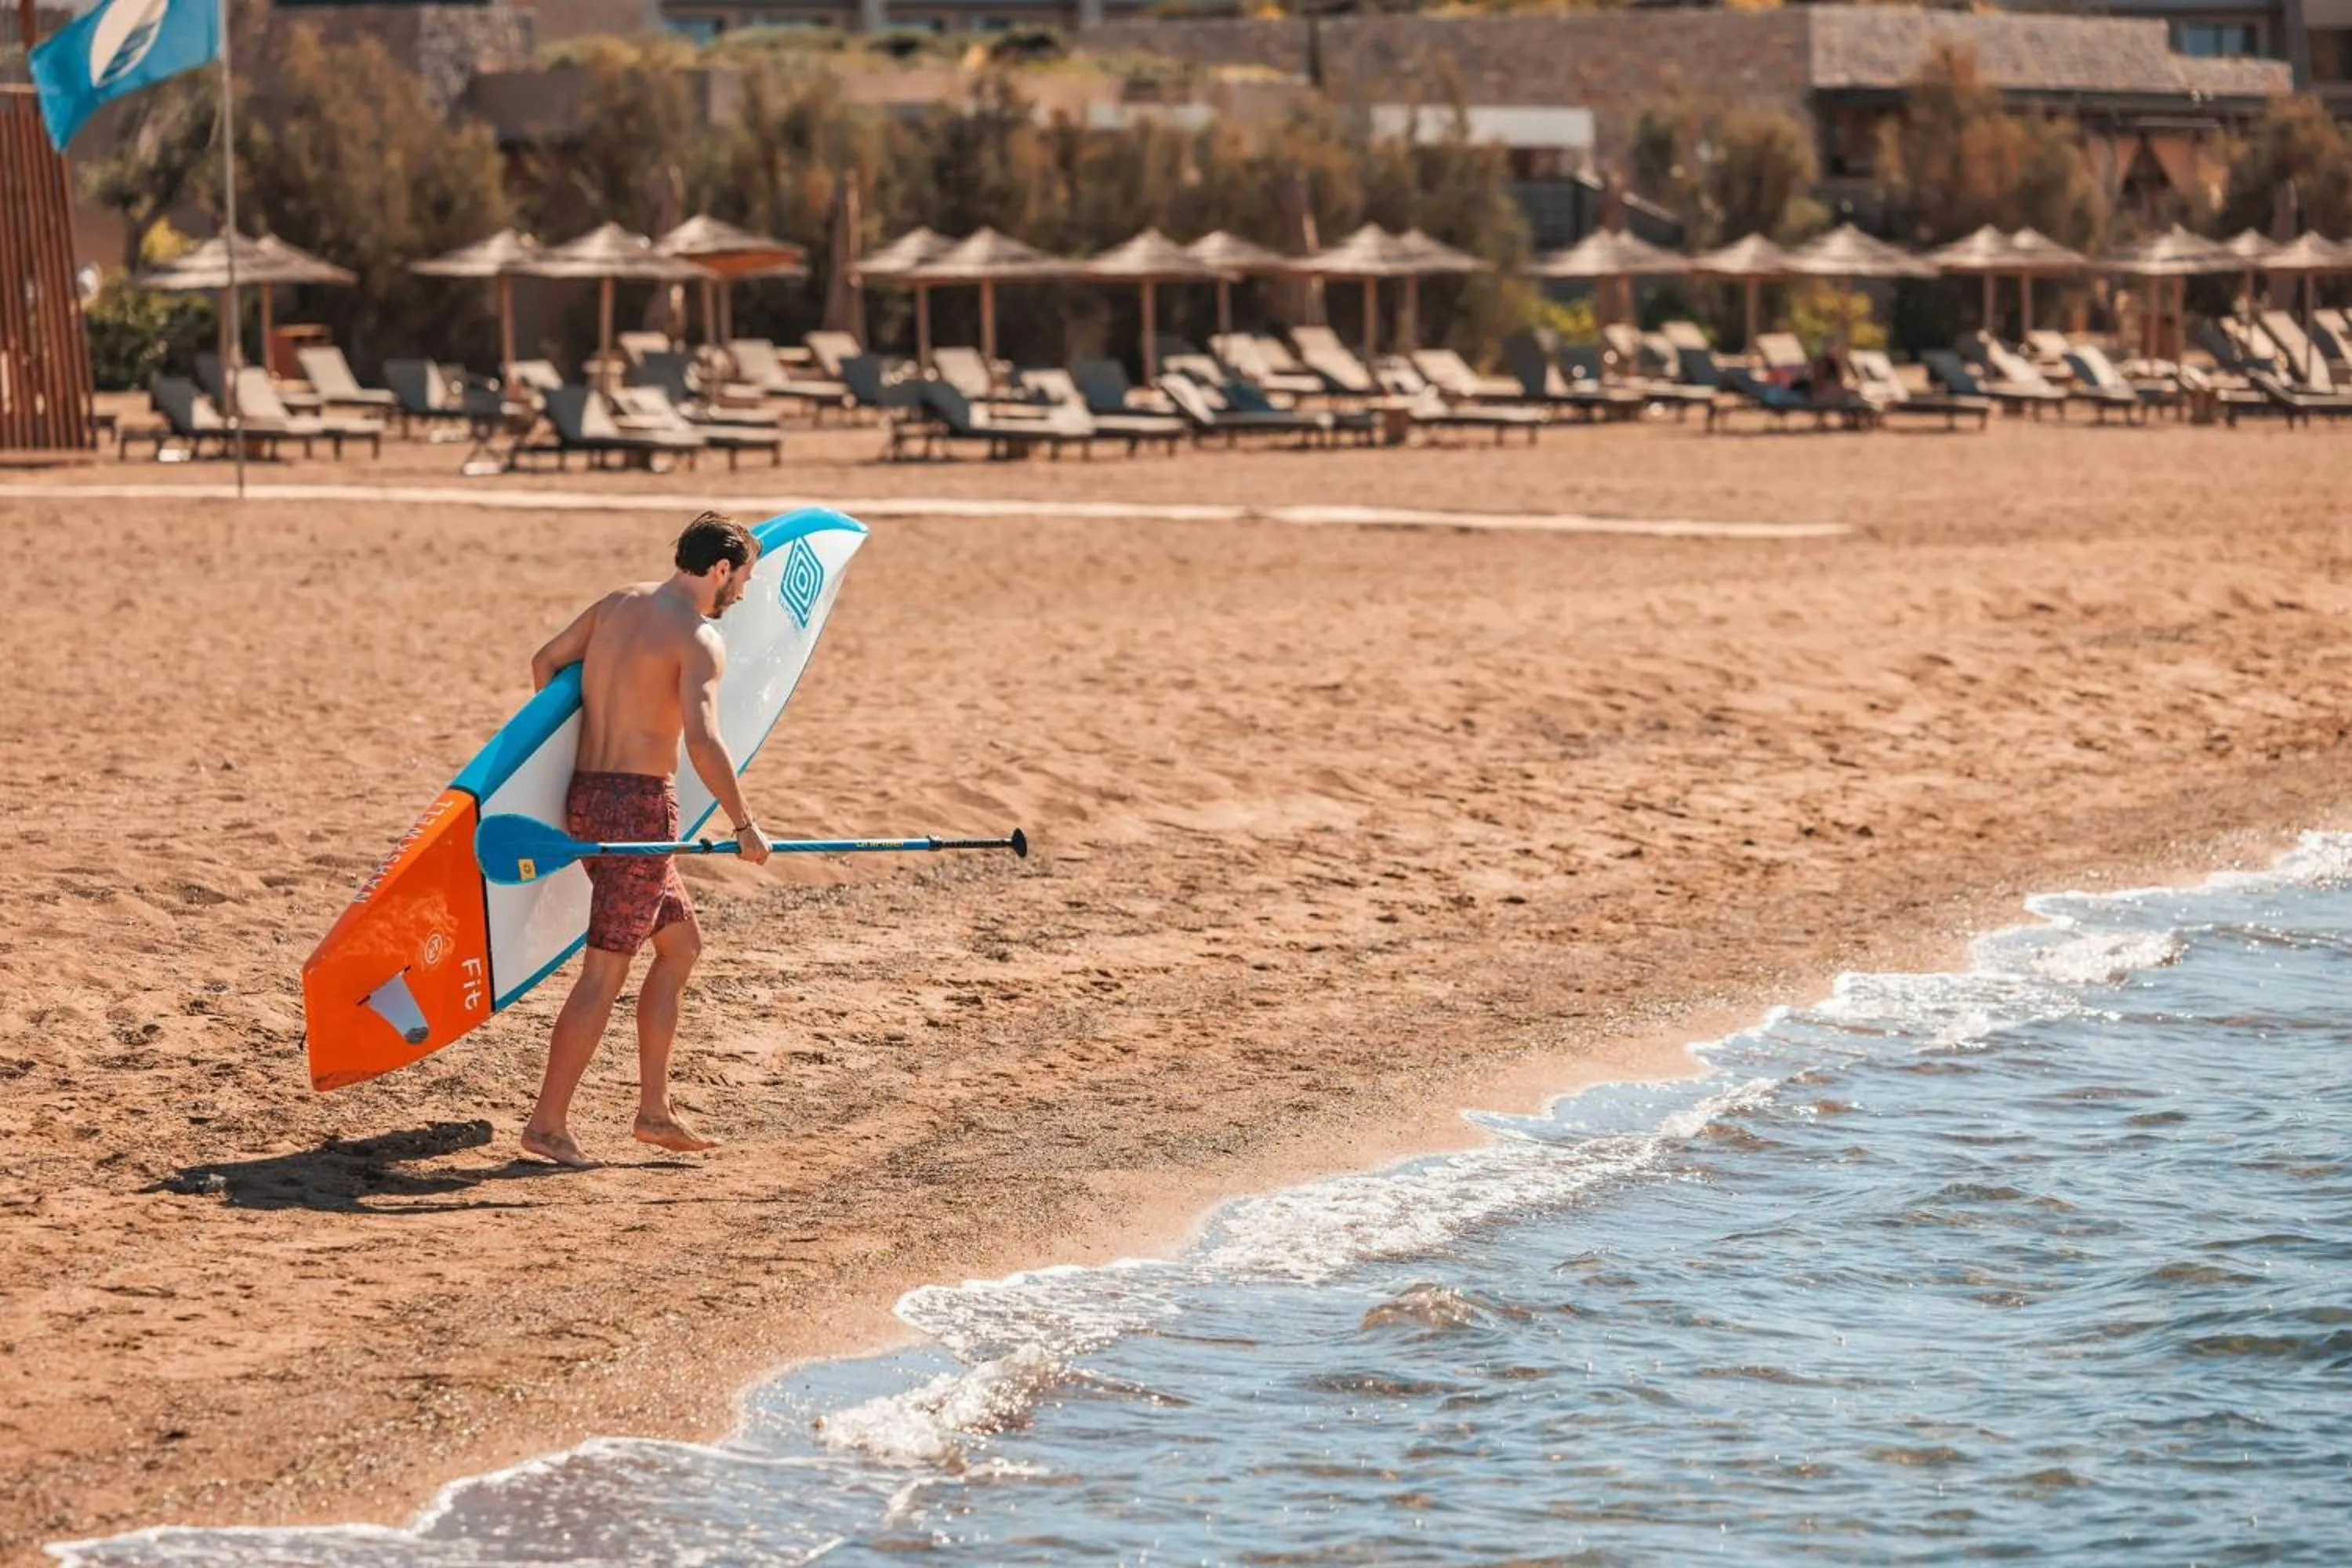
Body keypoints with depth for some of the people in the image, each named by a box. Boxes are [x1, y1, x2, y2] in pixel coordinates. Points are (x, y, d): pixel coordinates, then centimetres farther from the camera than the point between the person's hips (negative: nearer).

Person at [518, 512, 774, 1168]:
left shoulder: (619, 603, 11)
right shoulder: (699, 639, -13)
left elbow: (545, 662, 19)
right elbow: (703, 741, -24)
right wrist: (743, 824, -16)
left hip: (587, 794, 9)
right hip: (637, 804, -9)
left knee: (681, 942, 19)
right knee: (604, 971, -3)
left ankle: (654, 1110, 20)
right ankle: (547, 1124, -1)